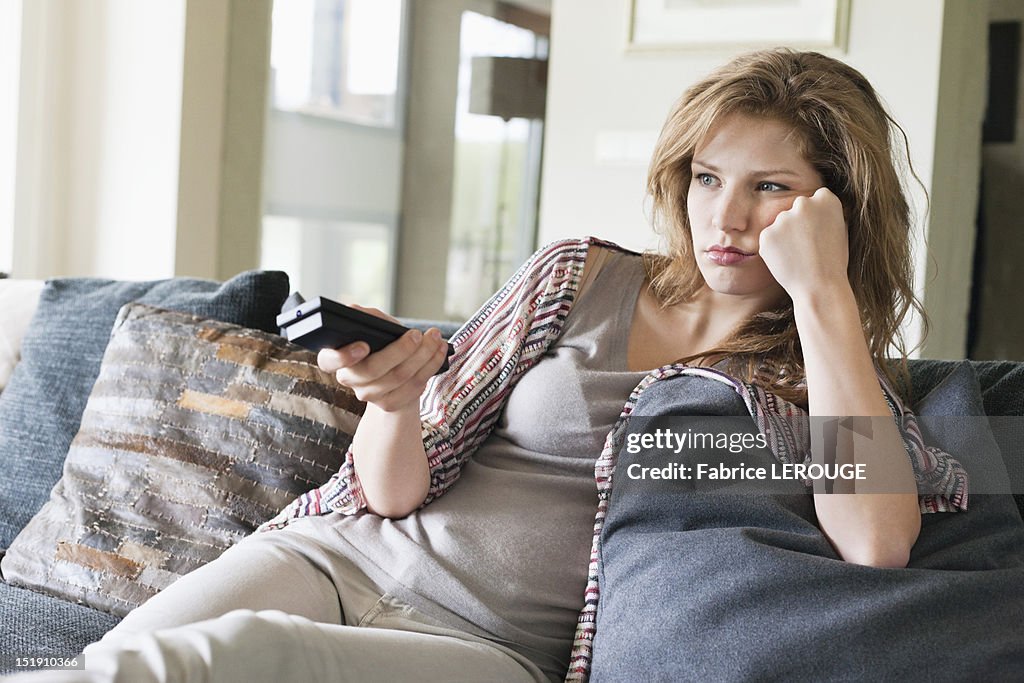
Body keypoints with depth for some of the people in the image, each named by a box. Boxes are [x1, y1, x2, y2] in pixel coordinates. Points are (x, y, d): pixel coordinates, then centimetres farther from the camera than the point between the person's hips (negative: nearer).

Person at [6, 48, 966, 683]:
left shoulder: (829, 385, 6)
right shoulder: (577, 277, 9)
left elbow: (875, 542, -20)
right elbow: (394, 491, 9)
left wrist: (821, 291, -14)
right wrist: (394, 399, -15)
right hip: (341, 558, 3)